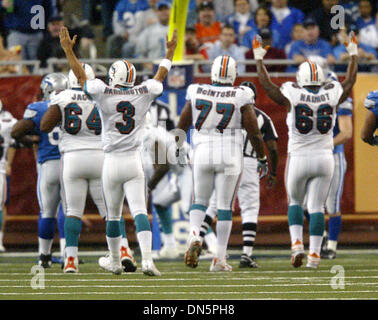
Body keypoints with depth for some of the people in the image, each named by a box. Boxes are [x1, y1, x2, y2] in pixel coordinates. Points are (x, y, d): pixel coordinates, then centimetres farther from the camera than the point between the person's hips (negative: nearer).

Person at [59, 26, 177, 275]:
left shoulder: (103, 94, -7)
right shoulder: (144, 94, 0)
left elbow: (81, 76, 6)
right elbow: (161, 75, 17)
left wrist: (69, 50, 16)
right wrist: (170, 51, 33)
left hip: (112, 162, -1)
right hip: (134, 161, 1)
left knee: (113, 214, 13)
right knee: (140, 212, -7)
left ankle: (115, 262, 24)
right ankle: (147, 259, -23)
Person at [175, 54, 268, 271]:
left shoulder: (196, 93, 0)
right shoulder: (241, 97, -6)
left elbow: (182, 127, 6)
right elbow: (254, 132, -4)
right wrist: (262, 158, 10)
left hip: (202, 153, 1)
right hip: (230, 155, -1)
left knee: (200, 201, 17)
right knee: (225, 206, 6)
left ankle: (194, 235, -13)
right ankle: (220, 259, 5)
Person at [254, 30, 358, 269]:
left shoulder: (292, 97, -8)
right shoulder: (331, 97, -2)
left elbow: (267, 84, 5)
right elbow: (351, 80, 17)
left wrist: (259, 58, 18)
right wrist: (354, 55, 31)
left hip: (298, 158, -1)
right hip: (324, 158, 2)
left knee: (295, 202, 17)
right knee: (317, 207, 5)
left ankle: (297, 243, -1)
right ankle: (314, 253, -1)